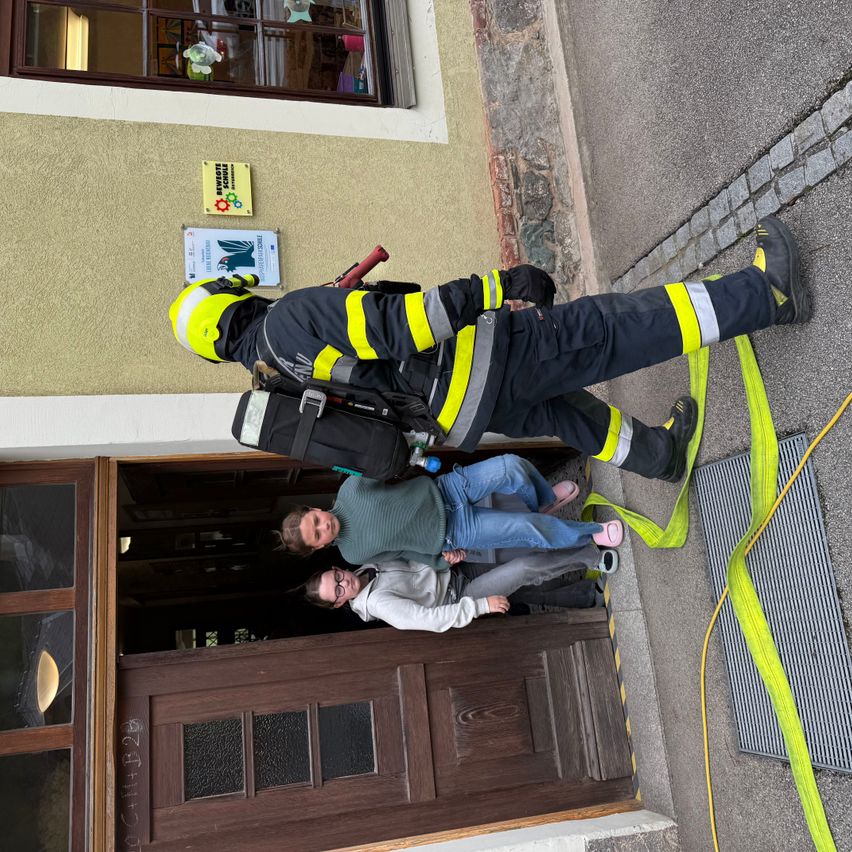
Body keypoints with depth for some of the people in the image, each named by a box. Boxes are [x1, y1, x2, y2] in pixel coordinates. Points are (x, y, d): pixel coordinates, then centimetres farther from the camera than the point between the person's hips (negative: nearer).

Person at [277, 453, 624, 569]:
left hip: (444, 488, 3)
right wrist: (441, 556, -9)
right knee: (529, 528, -15)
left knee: (512, 466, -15)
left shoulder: (350, 489, -8)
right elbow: (405, 553, -1)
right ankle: (591, 533, 14)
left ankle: (544, 502, 20)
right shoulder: (355, 553, -11)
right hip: (454, 532, -3)